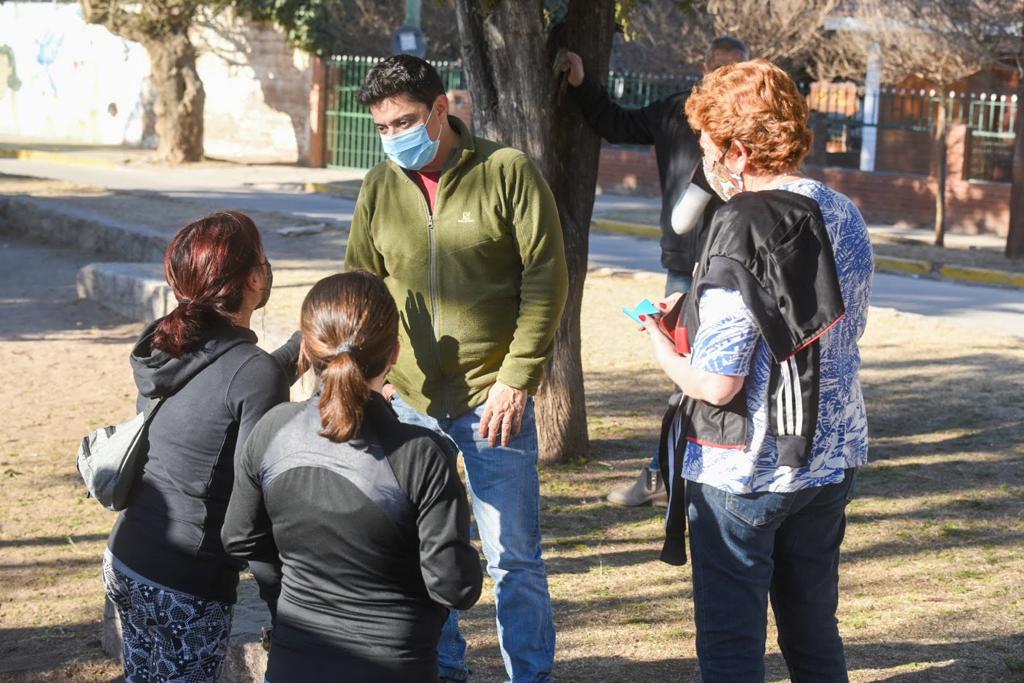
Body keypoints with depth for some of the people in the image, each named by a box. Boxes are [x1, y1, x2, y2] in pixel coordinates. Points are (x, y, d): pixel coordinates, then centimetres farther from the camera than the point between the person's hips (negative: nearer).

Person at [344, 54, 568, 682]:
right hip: (411, 403, 4)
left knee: (514, 558, 3)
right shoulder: (380, 188, 5)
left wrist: (517, 379, -12)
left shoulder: (508, 172, -6)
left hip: (493, 402, -4)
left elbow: (546, 279, -7)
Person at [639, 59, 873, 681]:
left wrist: (664, 349, -2)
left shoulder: (744, 227, -20)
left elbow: (717, 384, -23)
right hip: (832, 462, 7)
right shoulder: (847, 218, 3)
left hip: (745, 472, -7)